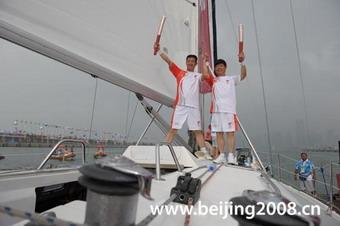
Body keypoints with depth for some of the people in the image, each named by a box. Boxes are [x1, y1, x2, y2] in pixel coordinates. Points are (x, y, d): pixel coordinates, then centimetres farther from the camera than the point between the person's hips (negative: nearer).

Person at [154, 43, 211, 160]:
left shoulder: (198, 76, 16)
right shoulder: (179, 73, 13)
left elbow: (206, 76, -6)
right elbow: (168, 61, 6)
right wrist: (159, 51, -3)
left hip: (194, 107, 1)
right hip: (180, 106, -1)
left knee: (198, 131, 7)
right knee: (173, 129, 1)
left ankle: (204, 152, 15)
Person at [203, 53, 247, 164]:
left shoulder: (231, 79, 13)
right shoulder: (213, 80, 17)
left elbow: (243, 75, 0)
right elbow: (205, 74, 6)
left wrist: (242, 62, -11)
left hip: (229, 110, -2)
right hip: (216, 110, 2)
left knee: (230, 133, -3)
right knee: (219, 133, 6)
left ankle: (231, 156, 2)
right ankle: (222, 155, 14)